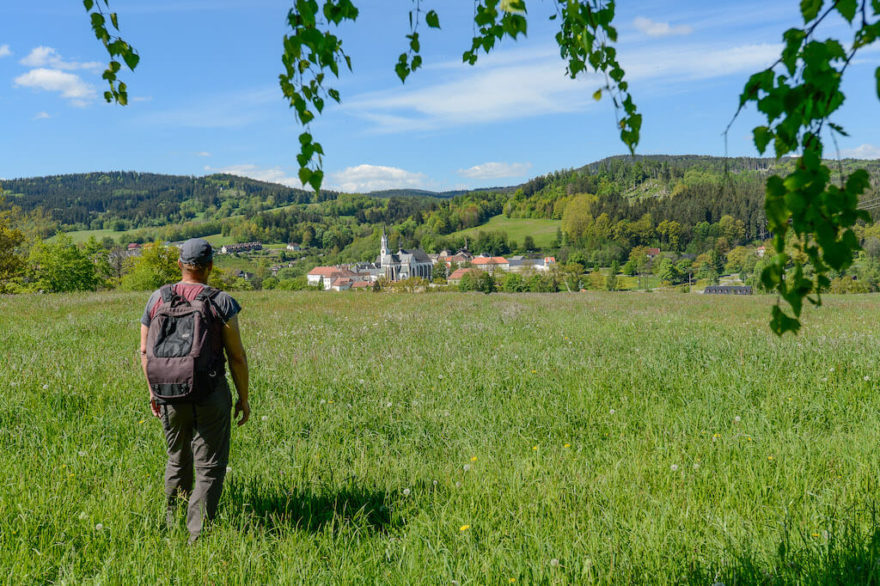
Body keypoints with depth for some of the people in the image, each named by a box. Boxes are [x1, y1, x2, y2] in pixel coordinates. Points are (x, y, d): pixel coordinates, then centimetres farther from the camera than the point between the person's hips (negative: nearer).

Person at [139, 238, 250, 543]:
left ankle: (171, 527, 33)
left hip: (170, 395, 5)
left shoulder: (157, 298, 3)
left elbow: (145, 350, 7)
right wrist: (244, 398, 0)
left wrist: (153, 391, 18)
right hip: (211, 396, -4)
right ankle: (197, 536, 4)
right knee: (210, 468, 5)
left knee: (177, 462, 22)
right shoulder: (221, 302, -9)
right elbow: (236, 355, -9)